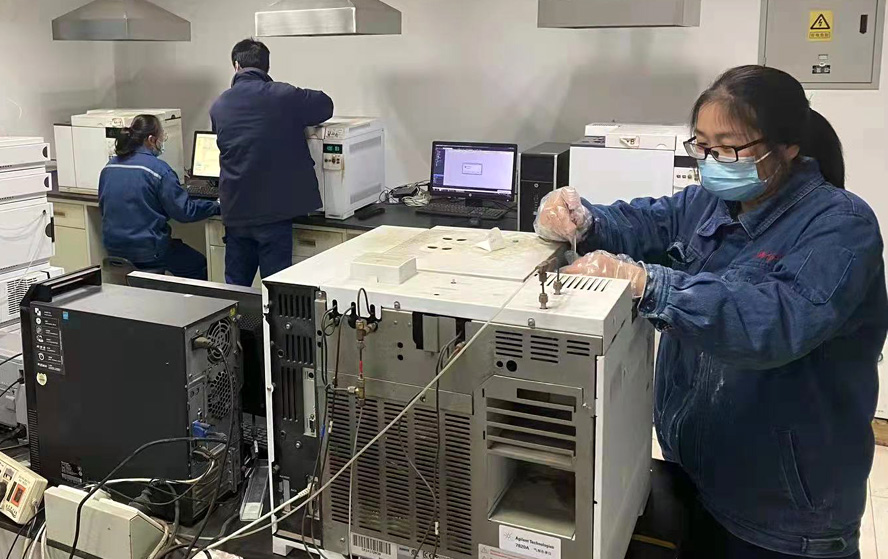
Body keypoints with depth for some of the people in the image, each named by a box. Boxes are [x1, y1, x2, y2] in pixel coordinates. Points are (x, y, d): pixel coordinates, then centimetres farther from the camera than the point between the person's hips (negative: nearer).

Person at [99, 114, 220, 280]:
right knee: (200, 266, 13)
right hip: (147, 251, -7)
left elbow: (104, 208, 16)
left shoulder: (109, 167, 4)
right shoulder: (158, 169, -17)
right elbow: (184, 211, -15)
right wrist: (217, 206, -4)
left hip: (113, 248, 7)